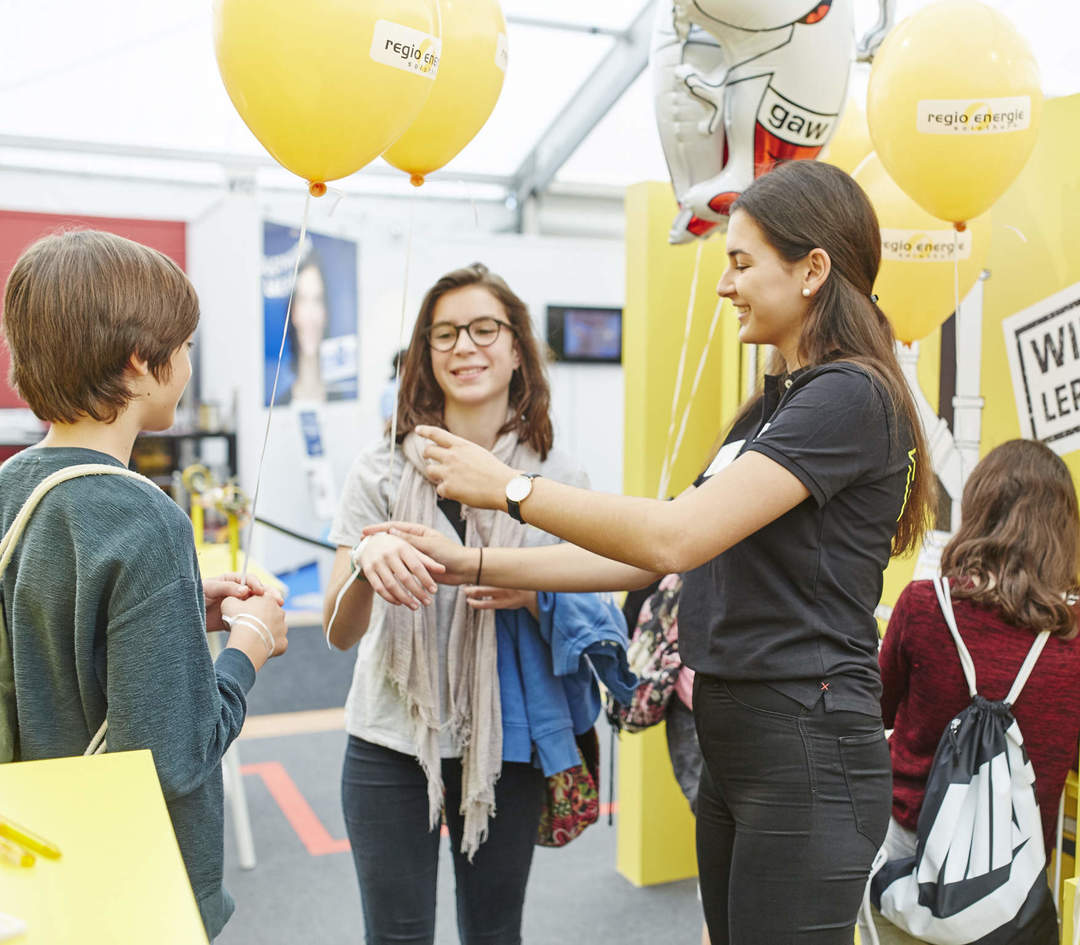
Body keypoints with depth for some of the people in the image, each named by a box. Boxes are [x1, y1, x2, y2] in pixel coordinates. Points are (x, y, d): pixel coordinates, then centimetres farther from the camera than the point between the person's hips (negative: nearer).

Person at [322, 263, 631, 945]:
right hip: (392, 743, 0)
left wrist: (535, 596, -18)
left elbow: (584, 626, 4)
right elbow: (341, 634, -10)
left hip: (506, 747, 1)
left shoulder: (559, 478, -3)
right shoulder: (384, 470, -6)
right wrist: (368, 561, -31)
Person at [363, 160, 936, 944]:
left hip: (806, 752, -8)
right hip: (733, 741, 9)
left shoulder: (850, 396, -15)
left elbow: (674, 537, -23)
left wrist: (509, 487, -13)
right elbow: (656, 557, 10)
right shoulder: (777, 402, 15)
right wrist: (473, 566, 5)